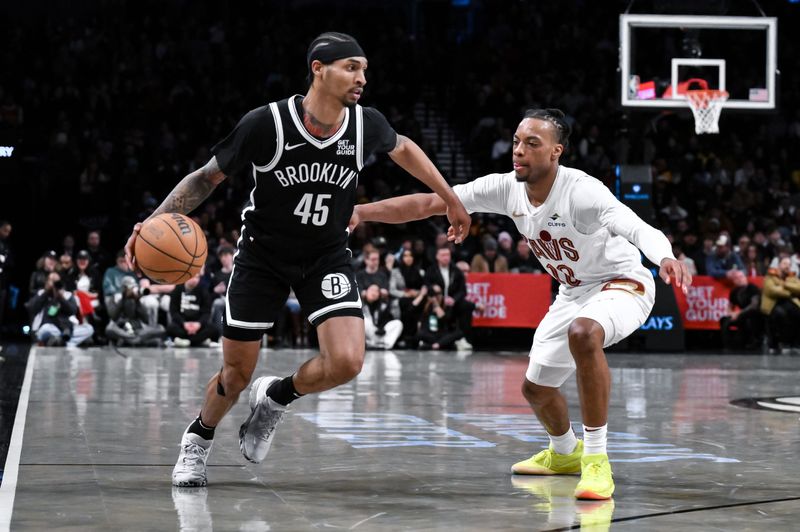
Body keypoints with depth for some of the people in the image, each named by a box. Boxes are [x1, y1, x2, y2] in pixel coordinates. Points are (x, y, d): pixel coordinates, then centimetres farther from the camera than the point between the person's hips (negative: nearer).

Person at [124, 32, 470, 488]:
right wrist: (155, 222, -26)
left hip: (328, 256, 2)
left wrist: (452, 201, 18)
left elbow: (403, 149, 11)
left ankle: (278, 397, 11)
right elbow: (208, 177, -12)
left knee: (347, 361, -21)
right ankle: (197, 441, 37)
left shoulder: (367, 125, -13)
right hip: (263, 255, -2)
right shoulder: (266, 124, -22)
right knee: (236, 376, 5)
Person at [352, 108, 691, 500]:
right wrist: (360, 212, -21)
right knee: (535, 387, 15)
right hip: (573, 291, 8)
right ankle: (564, 453, 49)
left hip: (622, 284, -8)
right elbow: (428, 203, -12)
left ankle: (596, 461, -31)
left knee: (582, 333, -39)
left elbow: (638, 228, -46)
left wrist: (666, 258, -67)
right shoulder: (506, 188, -13)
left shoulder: (581, 191, -31)